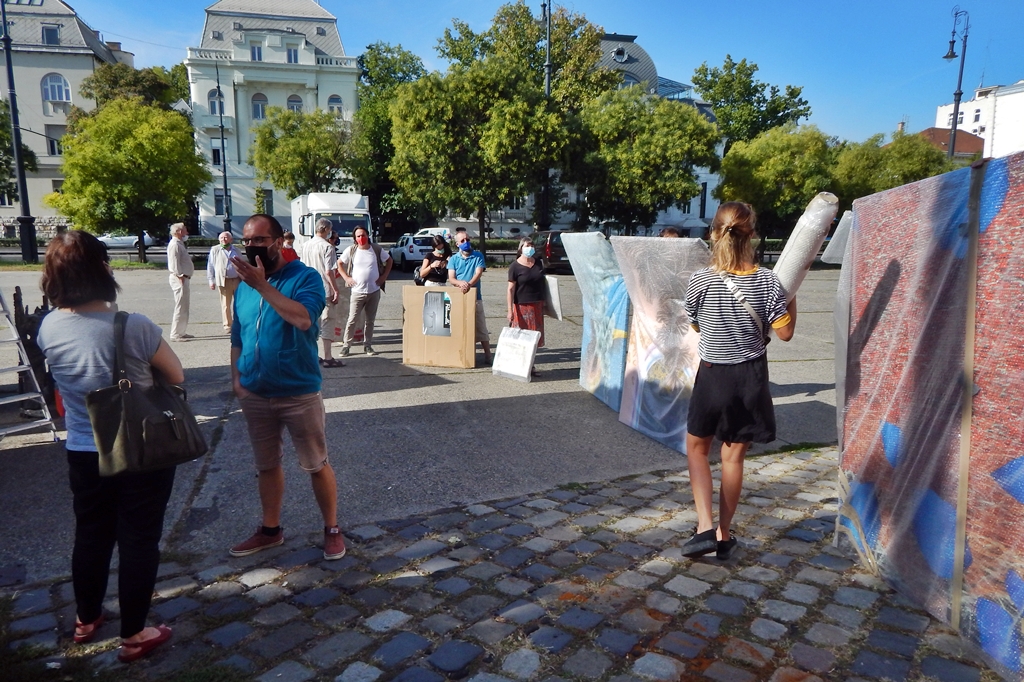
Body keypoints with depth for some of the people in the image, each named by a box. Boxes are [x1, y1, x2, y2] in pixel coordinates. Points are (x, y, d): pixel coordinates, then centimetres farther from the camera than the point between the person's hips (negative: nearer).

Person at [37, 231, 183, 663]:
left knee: (90, 535, 23)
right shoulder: (133, 327, -24)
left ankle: (86, 619, 42)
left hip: (83, 453, 5)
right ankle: (133, 635, 22)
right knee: (138, 541, 9)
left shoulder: (48, 328, -7)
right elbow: (176, 377, -10)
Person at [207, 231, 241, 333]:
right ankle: (227, 325, 7)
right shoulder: (215, 250, 6)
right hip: (223, 281, -2)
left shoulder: (236, 250, 14)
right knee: (225, 304, 0)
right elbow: (210, 266, 4)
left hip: (237, 280, 2)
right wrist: (211, 280, -2)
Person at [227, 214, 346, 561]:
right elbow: (237, 339, 15)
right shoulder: (244, 286, 7)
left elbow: (303, 319, -30)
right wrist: (236, 379, 4)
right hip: (255, 395, 5)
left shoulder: (305, 277, -10)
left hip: (299, 393, -5)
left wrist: (262, 285, -27)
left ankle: (332, 530, 22)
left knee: (316, 465, 6)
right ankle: (270, 530, 34)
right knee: (266, 465, 18)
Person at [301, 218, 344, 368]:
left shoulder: (305, 245, 7)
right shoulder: (327, 247, -14)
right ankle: (328, 358, 1)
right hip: (325, 290, -7)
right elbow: (329, 271, -19)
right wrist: (336, 290, -14)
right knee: (327, 322, -1)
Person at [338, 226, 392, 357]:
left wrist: (384, 276, 4)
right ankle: (346, 345, 7)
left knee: (370, 320, 10)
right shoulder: (351, 250, -3)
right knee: (352, 320, -3)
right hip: (357, 291, -2)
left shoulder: (377, 250, 0)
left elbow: (389, 261, 13)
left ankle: (367, 345, 20)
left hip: (374, 291, 2)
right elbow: (339, 264, 7)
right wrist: (346, 278, -3)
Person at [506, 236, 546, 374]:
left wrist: (545, 303, 15)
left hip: (537, 305, 5)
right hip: (522, 306, -5)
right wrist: (510, 310, -16)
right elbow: (511, 289, -10)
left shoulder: (538, 263, 8)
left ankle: (530, 365, 21)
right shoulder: (515, 266, -7)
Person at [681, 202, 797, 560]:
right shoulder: (767, 281, -11)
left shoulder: (701, 280, -13)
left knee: (696, 448, 18)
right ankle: (724, 534, 24)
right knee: (734, 455, 13)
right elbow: (785, 332, -4)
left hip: (713, 376, -2)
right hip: (751, 376, 2)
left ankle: (705, 528, 6)